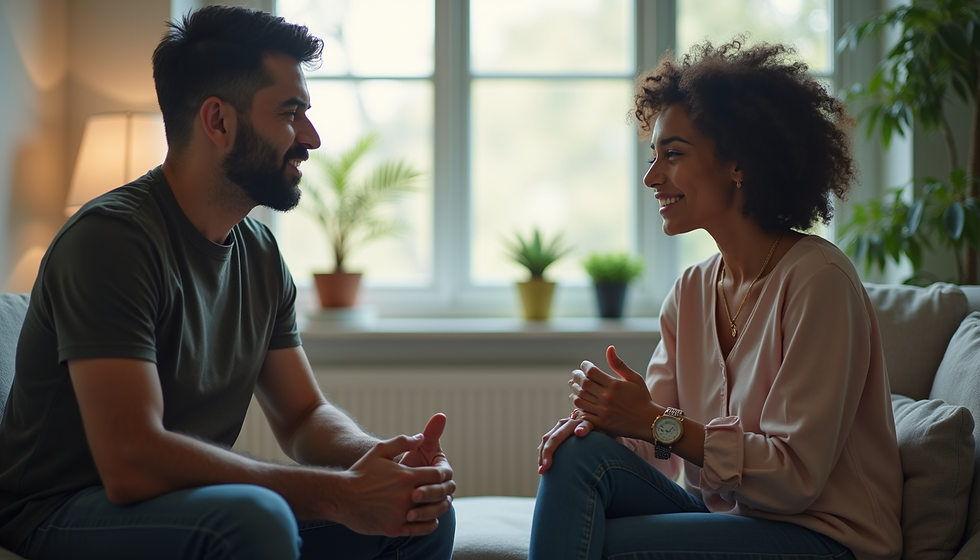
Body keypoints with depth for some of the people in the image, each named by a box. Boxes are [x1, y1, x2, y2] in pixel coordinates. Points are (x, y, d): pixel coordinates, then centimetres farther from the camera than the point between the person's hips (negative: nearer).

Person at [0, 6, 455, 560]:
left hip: (196, 505, 7)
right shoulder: (111, 236, -20)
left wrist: (389, 460, -14)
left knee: (426, 513, -6)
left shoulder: (260, 251, 6)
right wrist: (339, 493, -28)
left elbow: (305, 415, 10)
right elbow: (131, 462, -29)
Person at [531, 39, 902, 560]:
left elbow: (796, 477, -18)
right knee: (581, 450, -18)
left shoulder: (816, 281, -16)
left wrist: (661, 423, -20)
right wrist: (601, 416, -16)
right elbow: (654, 437, 5)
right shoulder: (691, 291, 7)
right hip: (720, 514, 6)